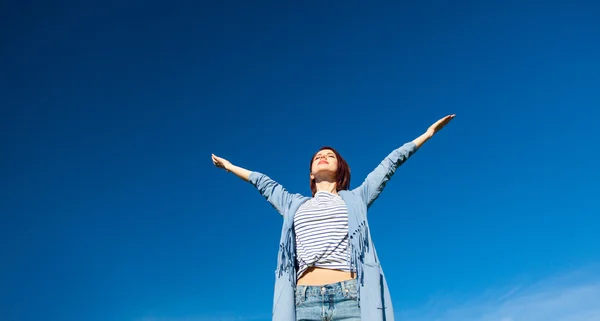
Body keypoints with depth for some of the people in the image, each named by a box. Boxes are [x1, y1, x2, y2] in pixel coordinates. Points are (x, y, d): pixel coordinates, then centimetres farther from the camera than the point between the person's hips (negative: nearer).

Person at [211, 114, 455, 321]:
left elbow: (389, 164, 24)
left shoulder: (355, 198, 21)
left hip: (350, 300, -1)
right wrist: (230, 166, 51)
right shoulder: (294, 205, 27)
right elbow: (264, 184, 38)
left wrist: (428, 133, 31)